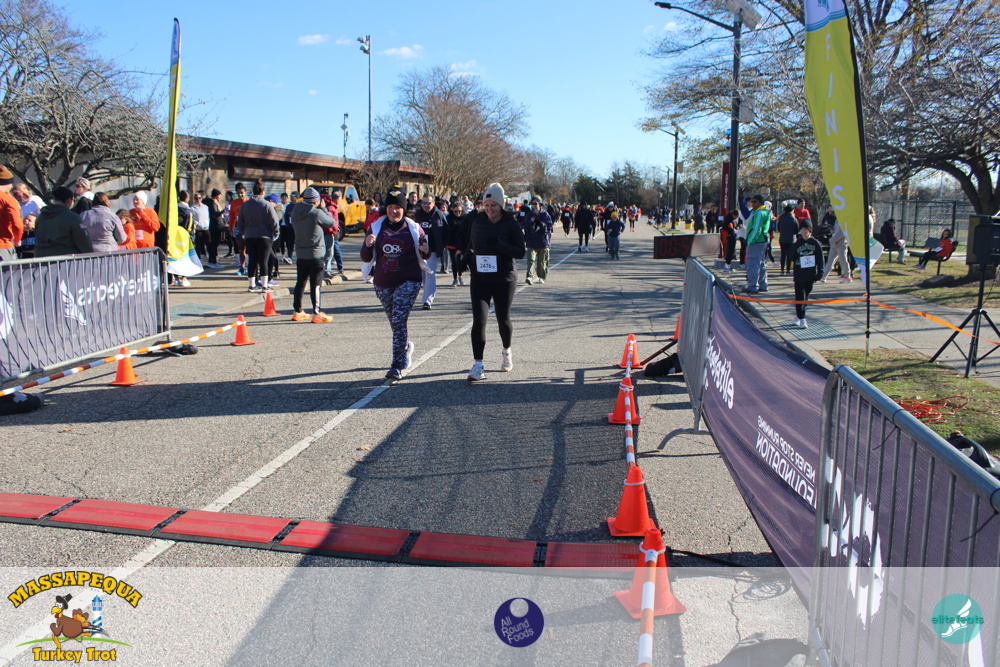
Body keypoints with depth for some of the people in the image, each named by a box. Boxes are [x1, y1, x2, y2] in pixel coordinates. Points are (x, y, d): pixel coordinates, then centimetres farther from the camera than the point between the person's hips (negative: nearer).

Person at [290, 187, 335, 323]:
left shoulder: (295, 212, 2)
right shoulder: (317, 213, -17)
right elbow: (331, 222, -6)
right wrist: (323, 208, 7)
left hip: (300, 254, 6)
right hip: (315, 254, -6)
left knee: (300, 283, 13)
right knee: (316, 284, -2)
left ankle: (297, 312, 20)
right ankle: (317, 313, -2)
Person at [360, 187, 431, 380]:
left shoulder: (414, 228, 1)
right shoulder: (376, 228, 5)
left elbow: (424, 255, 9)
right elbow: (366, 258, 5)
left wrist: (426, 251, -14)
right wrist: (368, 245, -16)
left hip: (408, 282, -3)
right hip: (383, 284, 3)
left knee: (399, 320, -14)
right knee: (394, 321, 13)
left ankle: (397, 366, -12)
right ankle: (406, 347, 42)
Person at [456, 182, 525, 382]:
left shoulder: (511, 224, -6)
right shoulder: (477, 221, 5)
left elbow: (520, 252, -11)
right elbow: (470, 244, 20)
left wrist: (498, 244, -24)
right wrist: (467, 255, -3)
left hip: (504, 279, -2)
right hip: (480, 279, 2)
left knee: (503, 319, 12)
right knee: (479, 320, -10)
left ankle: (507, 352, 40)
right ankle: (478, 365, -11)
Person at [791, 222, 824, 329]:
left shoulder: (816, 244, 2)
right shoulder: (796, 244, 3)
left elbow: (820, 259, 4)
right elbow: (793, 260, 7)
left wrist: (820, 272, -1)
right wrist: (793, 274, 3)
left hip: (810, 275, 1)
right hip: (799, 275, -1)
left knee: (806, 296, 10)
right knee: (800, 297, -6)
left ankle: (798, 316, 25)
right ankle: (802, 319, -5)